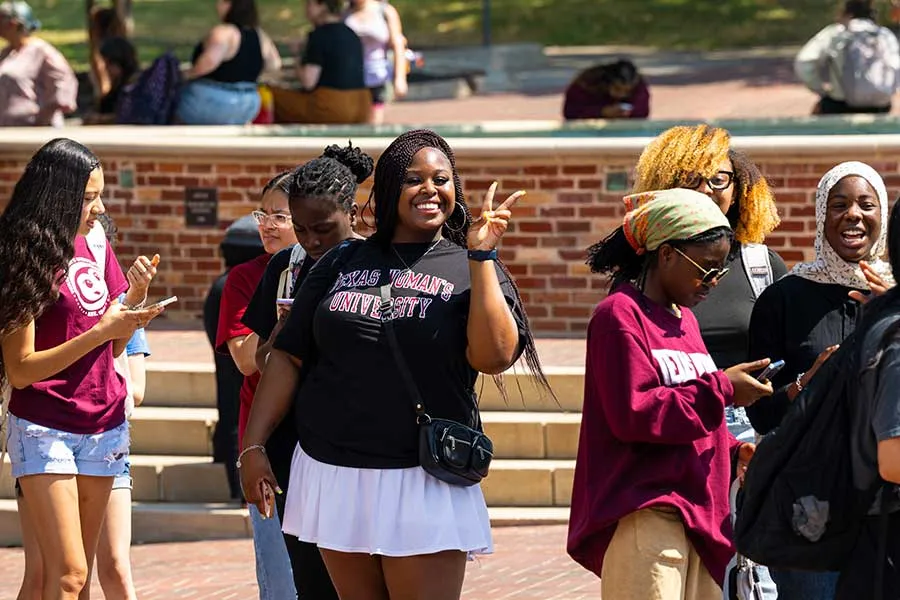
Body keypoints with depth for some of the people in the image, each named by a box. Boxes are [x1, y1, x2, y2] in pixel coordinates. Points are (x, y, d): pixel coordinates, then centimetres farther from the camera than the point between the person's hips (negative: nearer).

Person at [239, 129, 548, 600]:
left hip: (425, 485, -3)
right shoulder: (343, 262, 12)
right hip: (332, 474, 3)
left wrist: (480, 257, -14)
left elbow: (494, 356, -13)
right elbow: (288, 357, 13)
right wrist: (253, 446, 5)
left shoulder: (470, 269, 4)